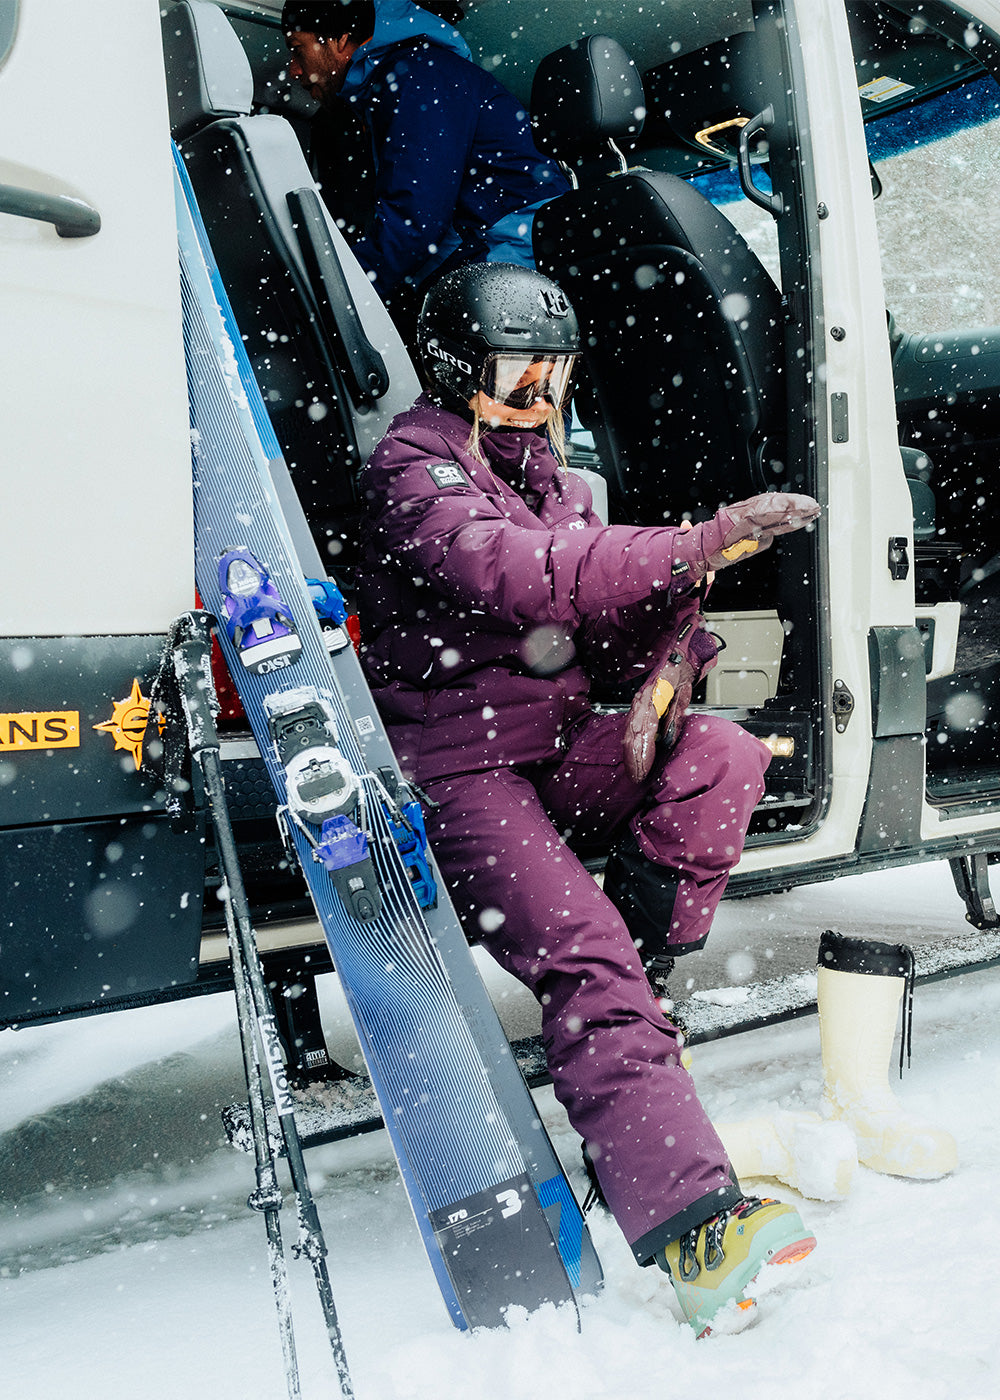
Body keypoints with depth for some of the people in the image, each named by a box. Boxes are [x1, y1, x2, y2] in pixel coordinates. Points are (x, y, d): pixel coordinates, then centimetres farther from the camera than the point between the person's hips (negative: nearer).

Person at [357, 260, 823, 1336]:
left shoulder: (544, 469, 18)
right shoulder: (413, 470, -9)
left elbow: (611, 608, 15)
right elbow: (521, 576, -30)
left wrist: (658, 673, -10)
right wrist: (699, 543, -36)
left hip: (554, 744, 8)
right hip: (454, 771, -7)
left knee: (721, 756, -17)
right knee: (583, 954, -24)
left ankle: (637, 996, -5)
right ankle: (686, 1218, -27)